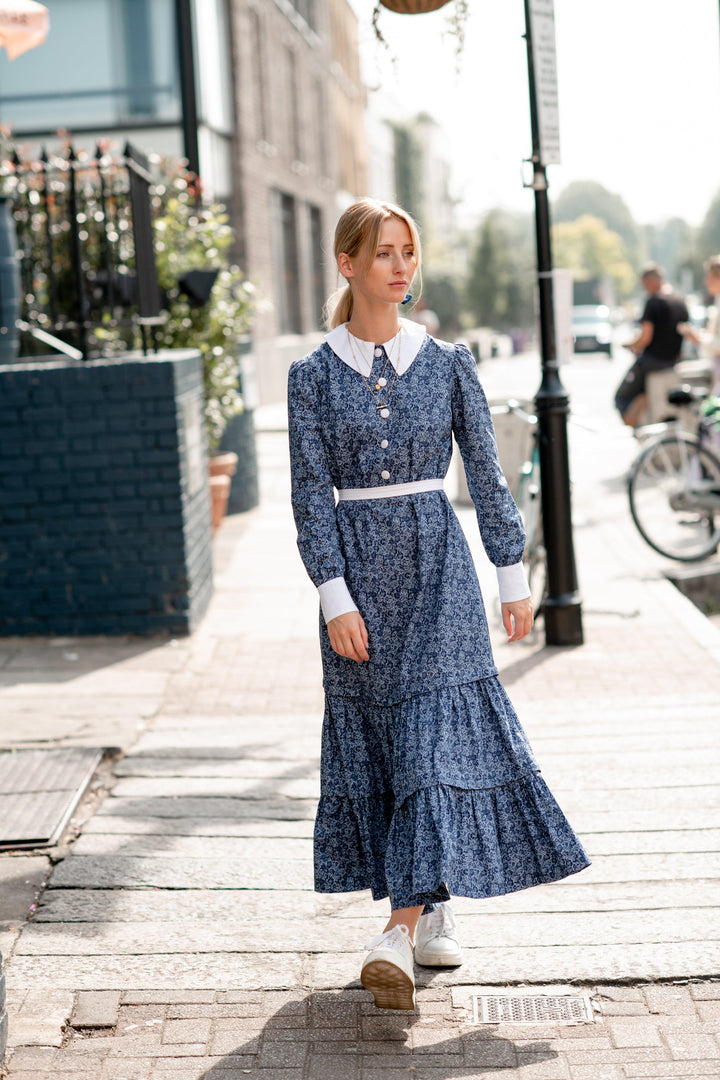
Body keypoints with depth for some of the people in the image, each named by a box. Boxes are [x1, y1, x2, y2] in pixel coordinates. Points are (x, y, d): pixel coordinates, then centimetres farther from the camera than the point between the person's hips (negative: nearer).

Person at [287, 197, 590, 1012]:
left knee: (436, 735, -9)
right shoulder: (313, 377, 0)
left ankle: (400, 929, -11)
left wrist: (514, 576, 4)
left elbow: (486, 475, 5)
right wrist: (336, 598, -11)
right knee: (374, 740, 6)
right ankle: (434, 911, 22)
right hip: (358, 565, 0)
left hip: (437, 562, 0)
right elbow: (311, 497, -3)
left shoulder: (447, 363, 3)